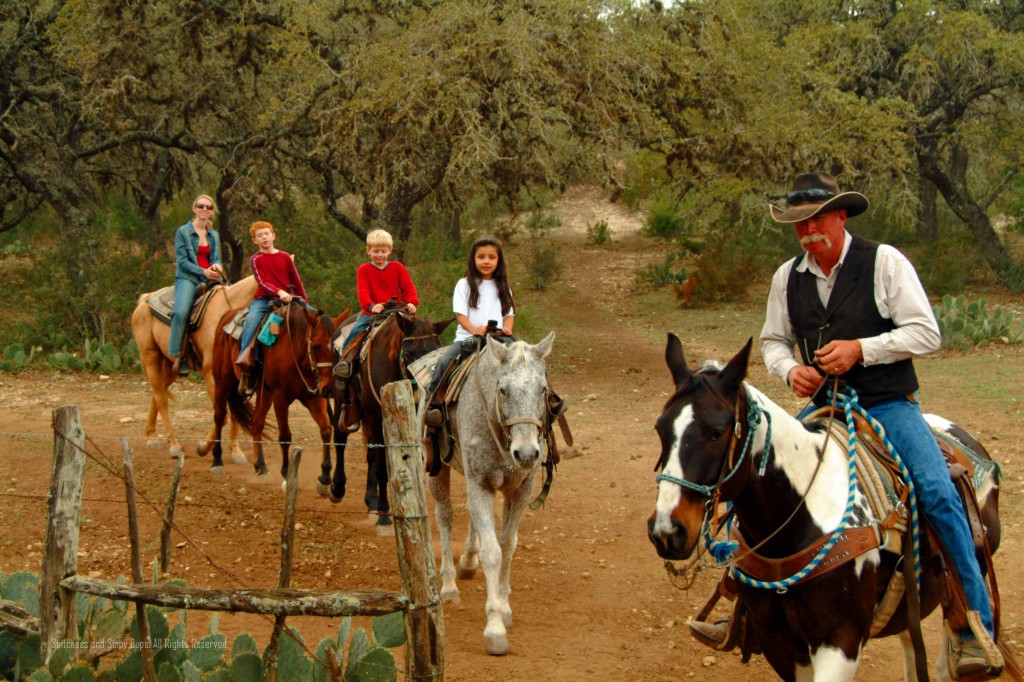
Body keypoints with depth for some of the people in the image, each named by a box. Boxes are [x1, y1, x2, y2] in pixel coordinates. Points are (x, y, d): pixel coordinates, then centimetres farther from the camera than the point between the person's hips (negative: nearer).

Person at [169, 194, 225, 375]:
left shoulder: (214, 235, 18)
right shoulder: (183, 232, 2)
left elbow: (216, 258, 14)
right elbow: (182, 260, -4)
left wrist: (216, 266, -11)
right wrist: (203, 272, -14)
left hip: (209, 279, 5)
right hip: (188, 278, -5)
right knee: (181, 312, -31)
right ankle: (177, 355, -25)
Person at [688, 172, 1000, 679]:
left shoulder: (884, 262, -7)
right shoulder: (788, 277, 5)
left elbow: (927, 333, -10)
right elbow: (772, 341, 16)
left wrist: (861, 348, -21)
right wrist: (789, 369, -8)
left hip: (888, 406, -4)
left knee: (938, 494, -24)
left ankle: (976, 631, -18)